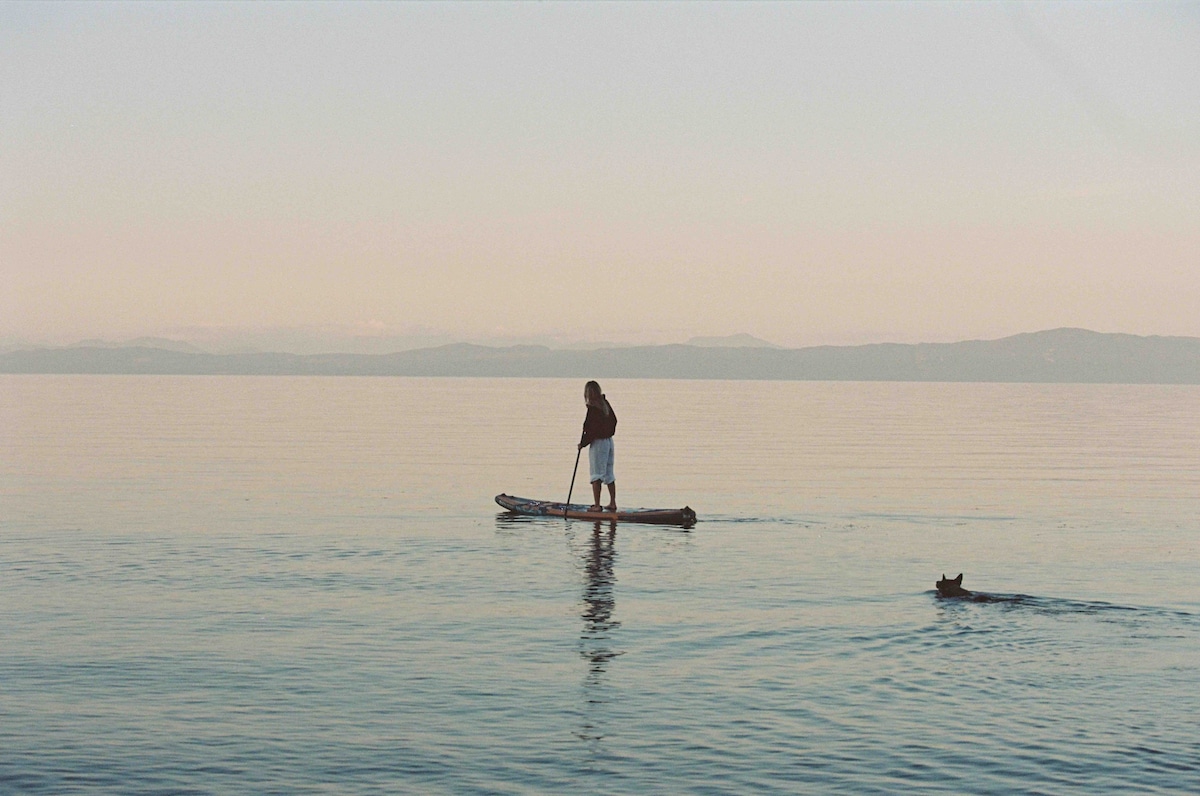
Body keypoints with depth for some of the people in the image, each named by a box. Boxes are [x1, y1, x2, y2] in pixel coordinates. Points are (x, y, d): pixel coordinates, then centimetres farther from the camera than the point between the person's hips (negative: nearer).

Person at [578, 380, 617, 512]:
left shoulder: (592, 408, -19)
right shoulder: (605, 404, 6)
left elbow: (592, 429, -20)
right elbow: (614, 420, 17)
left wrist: (583, 443, -9)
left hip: (598, 442, -8)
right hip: (609, 441, 8)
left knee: (596, 474, -4)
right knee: (609, 473, 15)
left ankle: (596, 505, -4)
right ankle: (612, 503, 19)